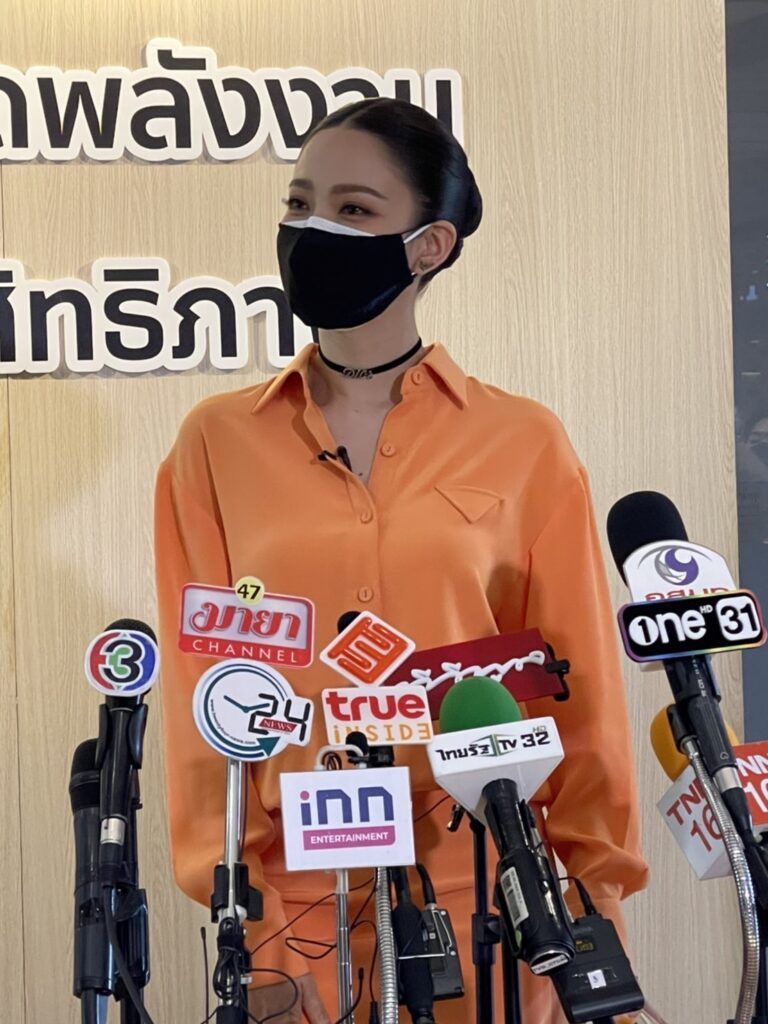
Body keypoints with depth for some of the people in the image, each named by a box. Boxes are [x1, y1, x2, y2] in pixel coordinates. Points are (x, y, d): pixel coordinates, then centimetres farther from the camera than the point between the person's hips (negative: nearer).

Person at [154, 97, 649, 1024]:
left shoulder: (524, 444, -2)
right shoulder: (216, 444, 0)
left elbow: (581, 695, 1)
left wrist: (593, 912, 0)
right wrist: (252, 932, -6)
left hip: (488, 908, 0)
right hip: (298, 910, 1)